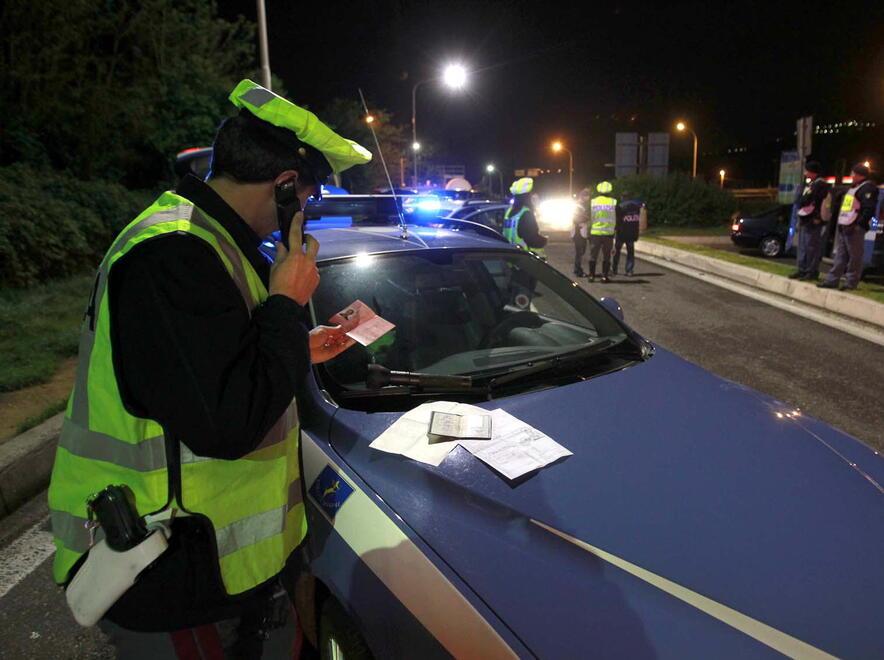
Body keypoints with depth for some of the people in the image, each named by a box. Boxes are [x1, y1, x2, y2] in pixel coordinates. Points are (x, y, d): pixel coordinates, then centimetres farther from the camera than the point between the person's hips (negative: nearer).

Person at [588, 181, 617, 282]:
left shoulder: (592, 202, -3)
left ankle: (591, 275, 10)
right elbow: (616, 219, 1)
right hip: (608, 233, 0)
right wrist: (613, 229, 14)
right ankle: (605, 276, 6)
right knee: (606, 255, 7)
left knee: (593, 255, 9)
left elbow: (589, 218, 1)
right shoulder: (613, 202, -4)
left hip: (595, 232, 0)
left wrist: (590, 228, 12)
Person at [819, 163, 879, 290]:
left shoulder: (868, 188, -6)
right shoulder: (853, 188, 22)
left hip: (855, 228, -9)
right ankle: (832, 280, 10)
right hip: (843, 226, 9)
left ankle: (851, 282, -1)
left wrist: (856, 225, -21)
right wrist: (840, 223, 16)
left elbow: (868, 209, -15)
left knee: (854, 256, -4)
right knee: (840, 255, 9)